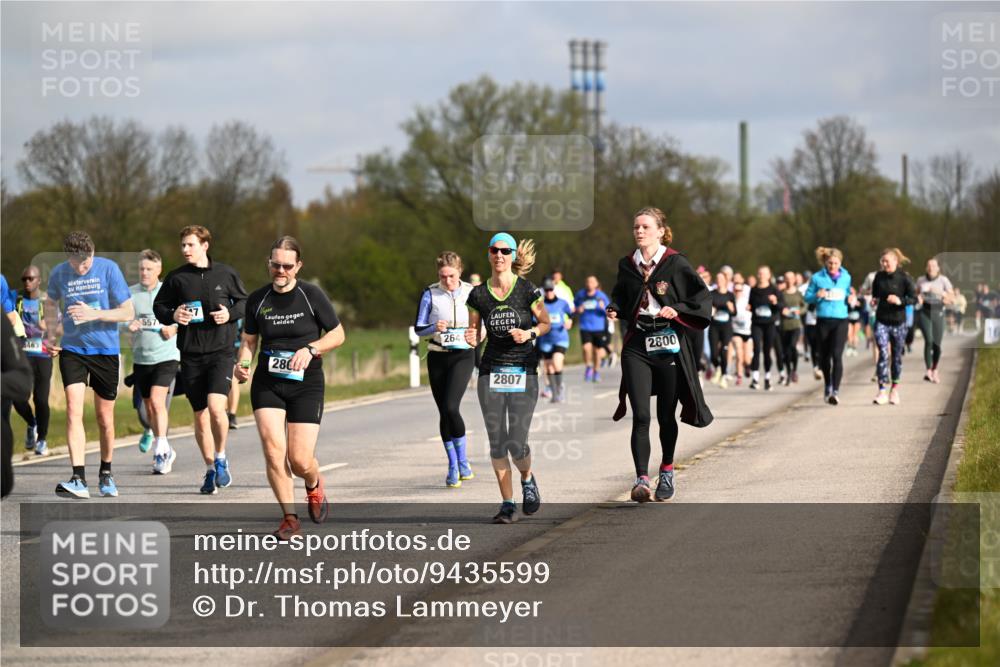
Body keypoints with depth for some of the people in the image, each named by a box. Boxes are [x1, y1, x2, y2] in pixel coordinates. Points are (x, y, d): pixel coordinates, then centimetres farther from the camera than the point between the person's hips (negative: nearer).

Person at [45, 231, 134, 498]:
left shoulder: (108, 269, -9)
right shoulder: (59, 273, -1)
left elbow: (128, 312, -8)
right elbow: (51, 302, 21)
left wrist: (94, 314, -21)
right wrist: (51, 332, 6)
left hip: (105, 350, -1)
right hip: (71, 349, 1)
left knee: (105, 417, 8)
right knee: (73, 410, -16)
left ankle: (105, 473, 31)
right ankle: (78, 480, -20)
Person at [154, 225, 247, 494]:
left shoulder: (225, 274, 1)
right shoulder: (176, 278, 3)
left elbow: (243, 301, 12)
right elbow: (159, 306, 12)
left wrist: (230, 314, -8)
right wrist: (172, 315, -9)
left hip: (220, 351, -2)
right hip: (190, 354, 2)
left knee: (216, 407, -20)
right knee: (200, 415, 7)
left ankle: (221, 457, 4)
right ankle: (210, 470, 23)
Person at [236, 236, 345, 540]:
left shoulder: (312, 295, -4)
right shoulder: (257, 299, 4)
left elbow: (338, 334, 3)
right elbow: (249, 340, 15)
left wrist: (311, 349, -14)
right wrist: (243, 363, -5)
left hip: (306, 383, -2)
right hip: (267, 384, 2)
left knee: (300, 460, -8)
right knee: (273, 450, -15)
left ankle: (314, 485, 30)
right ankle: (290, 517, -2)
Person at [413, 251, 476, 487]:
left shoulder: (471, 293, 1)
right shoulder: (430, 294, 0)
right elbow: (418, 328, 2)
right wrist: (434, 328, -18)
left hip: (463, 355, -2)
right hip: (437, 358, 2)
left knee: (451, 407, -18)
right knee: (444, 412, 4)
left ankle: (462, 461, -2)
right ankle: (453, 465, 16)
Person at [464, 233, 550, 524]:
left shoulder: (527, 290, -3)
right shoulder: (478, 295, 4)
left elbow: (546, 323, 7)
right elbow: (474, 333, 11)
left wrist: (530, 333, -13)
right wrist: (472, 339, -11)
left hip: (523, 371, -3)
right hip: (491, 372, 3)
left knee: (517, 443, -8)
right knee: (497, 443, 0)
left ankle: (527, 479, 25)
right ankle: (508, 503, 10)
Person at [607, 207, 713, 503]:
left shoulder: (675, 263, -4)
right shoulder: (627, 265, 8)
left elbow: (702, 296, -3)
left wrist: (677, 310, -16)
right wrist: (615, 310, 2)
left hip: (669, 345, -2)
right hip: (637, 345, 2)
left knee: (666, 415, 9)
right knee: (640, 415, -10)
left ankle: (667, 471, 30)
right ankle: (641, 479, -14)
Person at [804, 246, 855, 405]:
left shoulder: (846, 277, 7)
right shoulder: (817, 278, 1)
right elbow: (807, 297, 4)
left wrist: (850, 298, -4)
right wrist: (817, 295, -16)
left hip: (840, 321, -1)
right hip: (823, 320, 1)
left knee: (837, 355, -15)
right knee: (824, 356, 11)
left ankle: (835, 391, -20)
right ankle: (827, 386, 35)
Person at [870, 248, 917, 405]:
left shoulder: (904, 278, -7)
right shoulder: (879, 277, 3)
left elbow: (914, 298, -8)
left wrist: (900, 301, -25)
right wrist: (874, 300, -2)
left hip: (898, 322, -1)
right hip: (881, 321, 1)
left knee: (897, 356, 10)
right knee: (883, 354, -12)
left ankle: (895, 389, 27)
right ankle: (882, 390, -16)